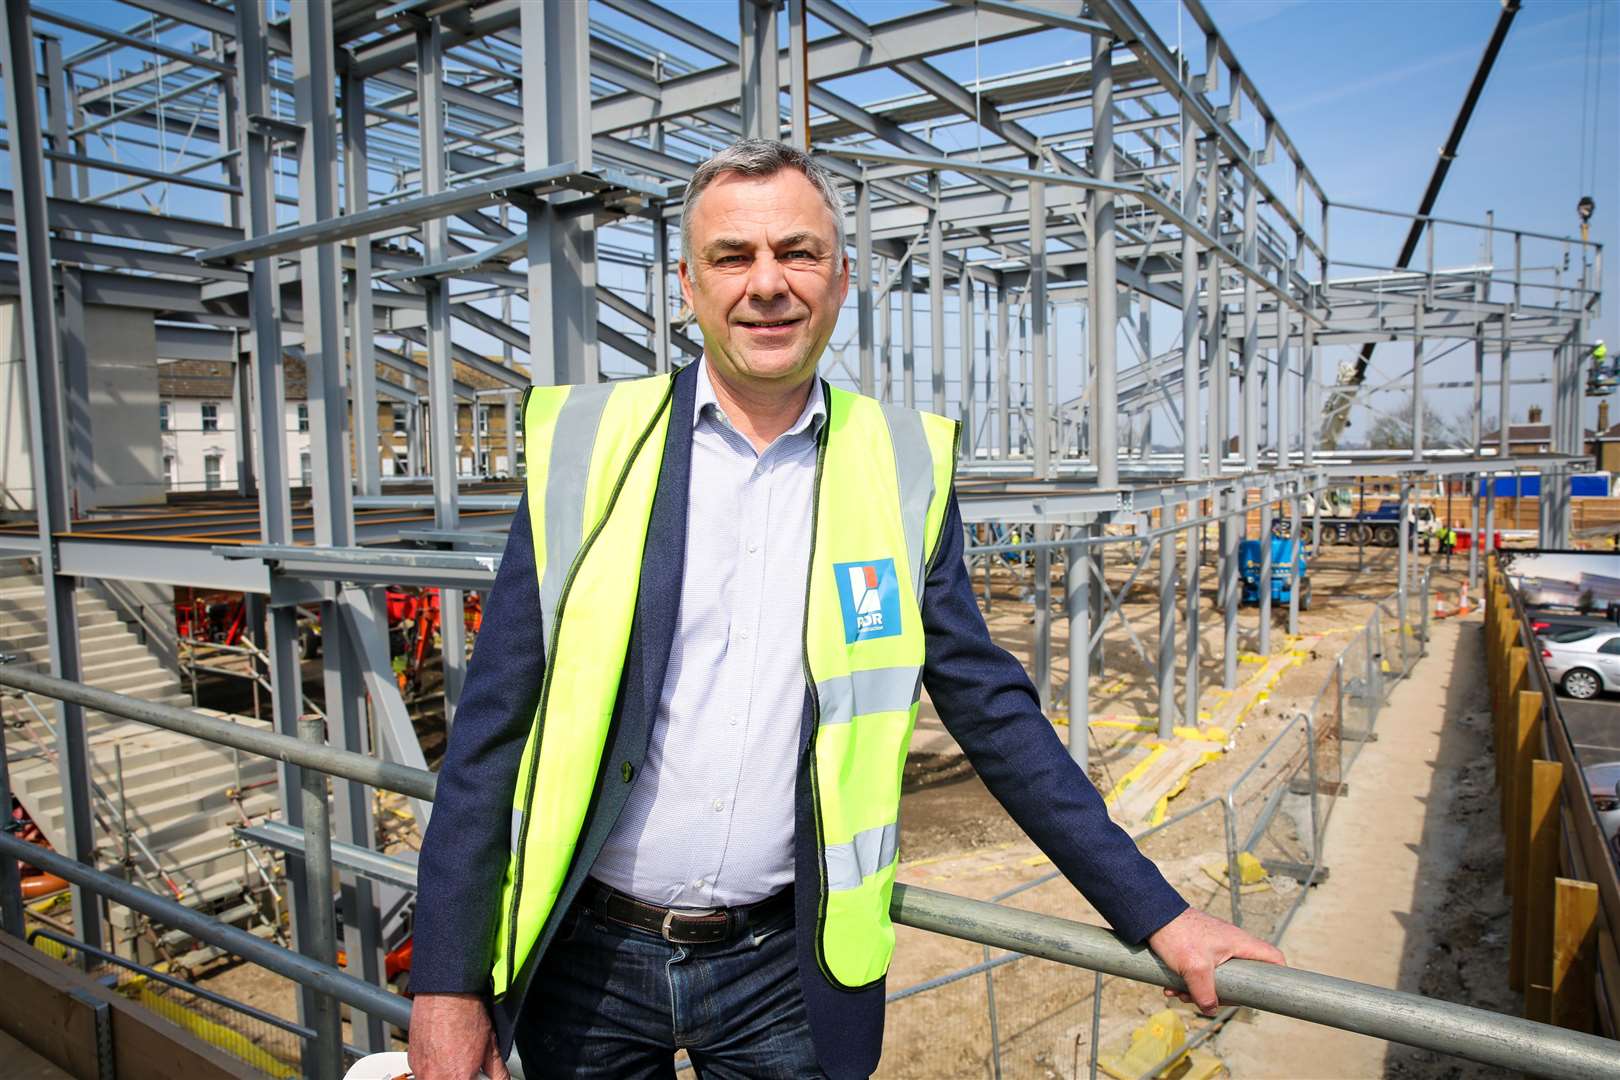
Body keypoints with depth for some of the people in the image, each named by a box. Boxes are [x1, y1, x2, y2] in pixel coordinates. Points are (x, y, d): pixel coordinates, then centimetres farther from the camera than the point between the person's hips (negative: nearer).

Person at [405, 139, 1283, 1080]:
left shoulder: (905, 467, -3)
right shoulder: (584, 443, -6)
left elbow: (993, 710, 1)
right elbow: (497, 721, -5)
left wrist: (1155, 913, 0)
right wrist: (446, 978, -5)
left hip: (788, 966, 0)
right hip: (589, 959, 1)